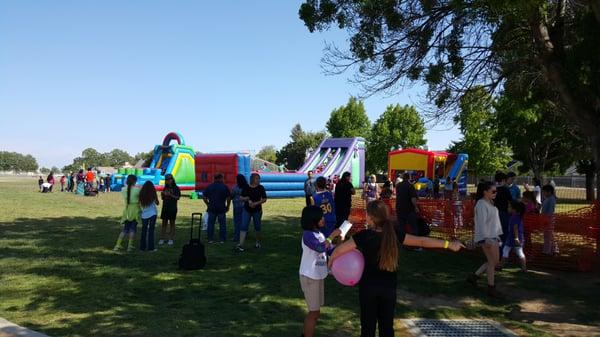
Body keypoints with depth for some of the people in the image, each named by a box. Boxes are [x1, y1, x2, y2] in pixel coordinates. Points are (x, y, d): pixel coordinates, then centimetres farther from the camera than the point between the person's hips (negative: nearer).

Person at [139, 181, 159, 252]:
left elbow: (140, 204, 5)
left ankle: (142, 247, 14)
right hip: (152, 214, -3)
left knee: (144, 230, 11)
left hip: (144, 215, 3)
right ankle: (151, 247, 1)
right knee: (151, 231, 1)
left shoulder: (141, 194, 1)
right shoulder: (153, 194, -6)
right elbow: (157, 203, 4)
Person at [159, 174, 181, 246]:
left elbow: (178, 197, -9)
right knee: (164, 223, 7)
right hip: (165, 208, 4)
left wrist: (170, 195, -20)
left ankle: (171, 239, 7)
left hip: (172, 208, -4)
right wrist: (162, 194, -5)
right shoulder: (165, 188, 11)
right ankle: (162, 238, 11)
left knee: (172, 223, 2)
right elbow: (163, 198, 16)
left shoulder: (176, 188, -3)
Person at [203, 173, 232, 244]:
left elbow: (204, 197, 3)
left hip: (211, 208, 2)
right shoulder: (224, 187, -3)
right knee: (222, 224, 7)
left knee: (210, 224, 8)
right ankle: (222, 239, 9)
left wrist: (208, 204, 12)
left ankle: (210, 239, 10)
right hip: (222, 208, -2)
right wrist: (227, 206, 6)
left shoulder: (209, 187, 4)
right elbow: (229, 198, -5)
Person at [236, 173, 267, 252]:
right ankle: (241, 244, -12)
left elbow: (264, 199, -4)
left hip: (257, 210, -1)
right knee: (243, 226, -8)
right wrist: (247, 199, -14)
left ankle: (258, 242, 31)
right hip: (247, 210, 1)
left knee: (257, 227, 11)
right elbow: (242, 198, 7)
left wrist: (256, 203, -16)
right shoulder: (246, 188, 2)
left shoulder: (260, 188, -2)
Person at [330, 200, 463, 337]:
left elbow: (338, 250, -12)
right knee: (387, 325, 15)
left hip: (368, 287, -3)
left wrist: (330, 262, 10)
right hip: (388, 287, 3)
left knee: (368, 325, 10)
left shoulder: (363, 236, -17)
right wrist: (449, 244, 4)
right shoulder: (394, 235, -9)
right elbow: (422, 241, -4)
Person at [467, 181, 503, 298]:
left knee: (495, 261, 12)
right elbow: (482, 223, -23)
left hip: (493, 236, 10)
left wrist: (497, 236, 21)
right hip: (485, 237, -10)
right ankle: (491, 288, 5)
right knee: (492, 262, -5)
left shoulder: (491, 203, 15)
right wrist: (486, 239, -28)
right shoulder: (481, 204, -15)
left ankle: (474, 276, 22)